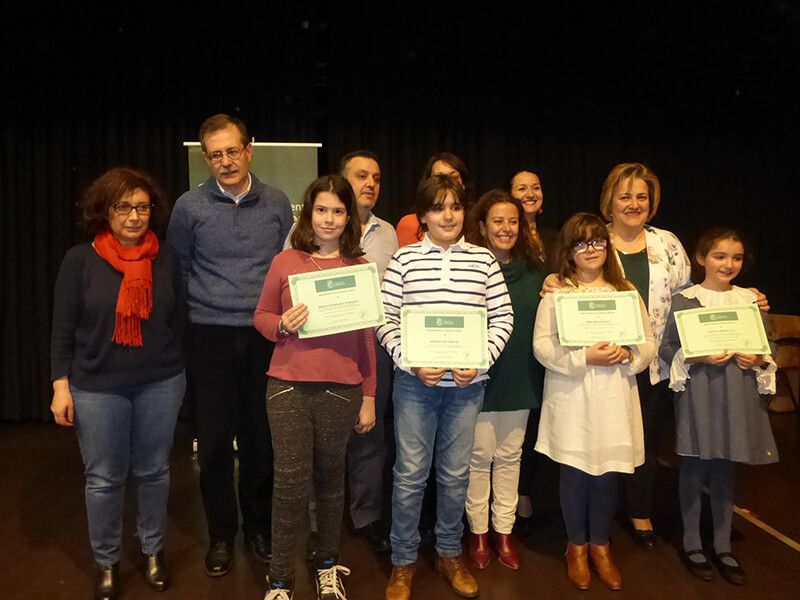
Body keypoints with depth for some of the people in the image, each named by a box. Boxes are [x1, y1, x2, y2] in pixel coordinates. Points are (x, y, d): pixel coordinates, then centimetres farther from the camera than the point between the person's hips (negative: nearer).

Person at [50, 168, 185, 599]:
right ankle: (106, 562, 31)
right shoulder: (80, 259, -5)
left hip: (160, 384, 2)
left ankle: (153, 551, 34)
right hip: (97, 388, -1)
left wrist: (177, 372, 9)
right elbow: (63, 327, -2)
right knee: (104, 478, 10)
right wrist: (61, 385, -6)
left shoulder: (167, 258, 0)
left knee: (153, 471, 14)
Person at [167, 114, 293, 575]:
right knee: (214, 437, 6)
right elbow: (176, 272, 8)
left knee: (261, 434, 8)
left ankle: (258, 524, 28)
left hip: (265, 335, 1)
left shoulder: (278, 204, 4)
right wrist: (183, 322, 6)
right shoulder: (190, 206, 1)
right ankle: (222, 532, 24)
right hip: (211, 335, 0)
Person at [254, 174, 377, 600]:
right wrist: (282, 325, -14)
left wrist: (369, 397, 5)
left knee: (330, 478, 13)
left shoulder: (360, 267, 4)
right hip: (288, 386, 0)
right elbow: (261, 316, 10)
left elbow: (368, 337, 6)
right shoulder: (286, 261, 2)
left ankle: (328, 564, 34)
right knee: (290, 481, 2)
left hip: (341, 389, 1)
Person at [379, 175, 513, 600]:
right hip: (415, 382, -1)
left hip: (467, 384, 2)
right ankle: (402, 562, 25)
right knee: (410, 473, 6)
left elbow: (503, 317, 4)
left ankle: (449, 555, 34)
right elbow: (386, 319, -2)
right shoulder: (405, 258, 0)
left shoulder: (483, 259, 4)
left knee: (456, 473, 14)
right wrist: (412, 362, -13)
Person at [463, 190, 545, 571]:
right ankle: (478, 531, 26)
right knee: (480, 456, 9)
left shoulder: (534, 270, 5)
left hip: (520, 378, 4)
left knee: (509, 456, 15)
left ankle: (504, 531, 30)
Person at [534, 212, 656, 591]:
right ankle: (577, 546, 28)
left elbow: (649, 344, 8)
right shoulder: (556, 292, -1)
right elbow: (542, 346, -8)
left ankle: (600, 545, 31)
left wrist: (627, 354, -13)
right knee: (574, 473, 8)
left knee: (608, 473, 10)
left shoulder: (626, 290, 9)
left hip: (615, 398, 3)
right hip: (572, 398, -2)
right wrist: (586, 357, -19)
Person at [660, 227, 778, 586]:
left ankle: (723, 547, 26)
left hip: (738, 394, 4)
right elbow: (667, 348, -4)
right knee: (694, 468, 5)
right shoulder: (684, 299, -4)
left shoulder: (751, 299, 8)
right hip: (698, 394, -3)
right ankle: (692, 545, 21)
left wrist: (760, 361, -6)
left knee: (726, 469, 12)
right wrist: (699, 357, -19)